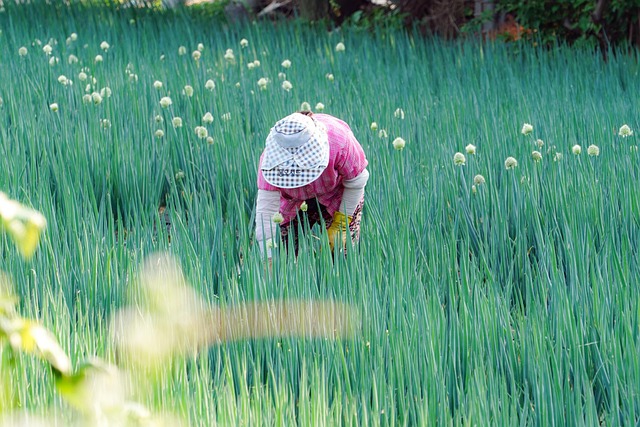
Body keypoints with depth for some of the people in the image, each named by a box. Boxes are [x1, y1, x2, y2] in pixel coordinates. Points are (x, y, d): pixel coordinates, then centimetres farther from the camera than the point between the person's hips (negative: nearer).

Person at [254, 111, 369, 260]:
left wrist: (341, 224, -17)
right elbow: (266, 209, -36)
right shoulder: (271, 158, -36)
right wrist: (269, 259, -41)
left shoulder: (339, 143, -39)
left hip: (337, 197, -1)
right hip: (293, 201, 1)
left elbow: (356, 183, -19)